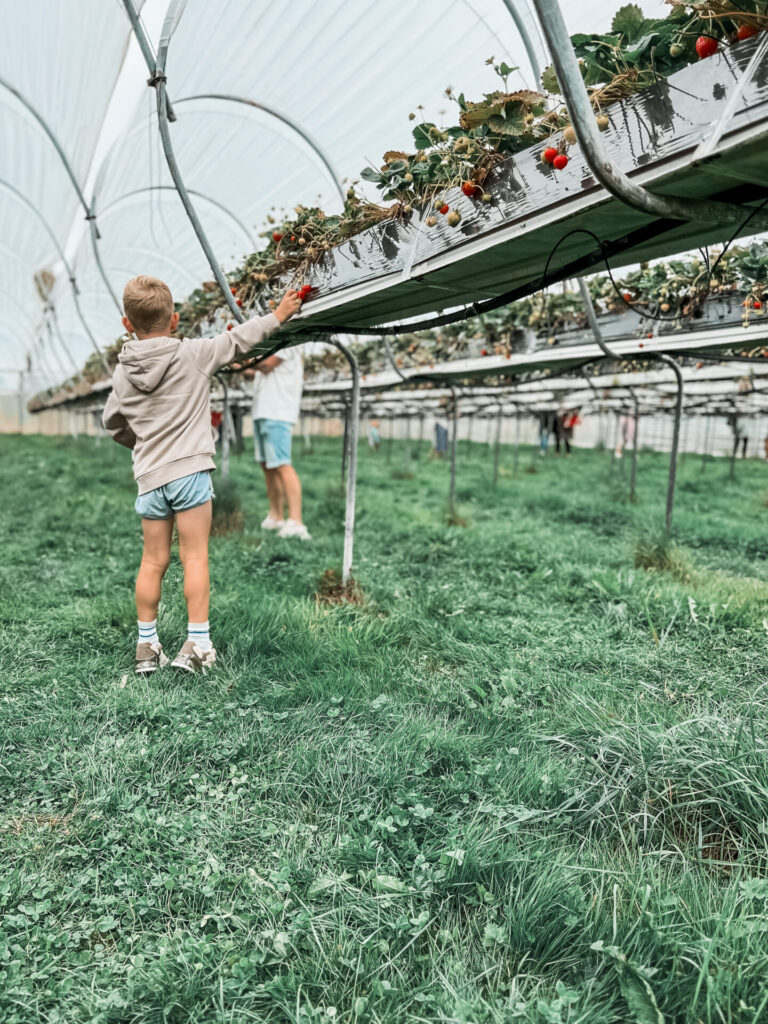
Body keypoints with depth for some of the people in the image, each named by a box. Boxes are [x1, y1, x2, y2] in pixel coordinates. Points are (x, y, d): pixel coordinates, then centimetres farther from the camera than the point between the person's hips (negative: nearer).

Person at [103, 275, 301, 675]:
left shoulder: (123, 373, 8)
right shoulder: (193, 353, -3)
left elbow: (112, 421, 18)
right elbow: (238, 340, 8)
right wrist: (277, 315, 22)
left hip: (150, 476, 4)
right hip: (189, 469, -4)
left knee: (153, 562, 11)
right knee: (195, 557, 1)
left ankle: (146, 645, 19)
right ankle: (197, 644, 3)